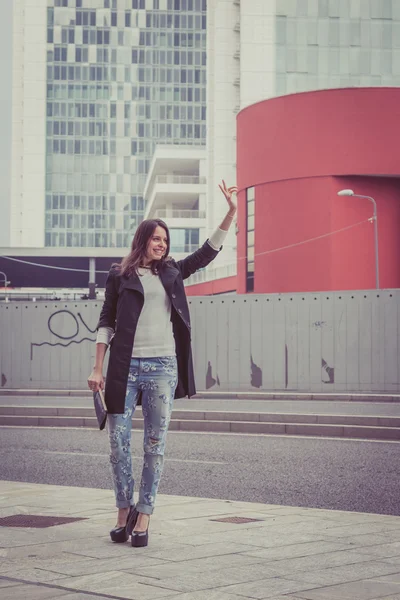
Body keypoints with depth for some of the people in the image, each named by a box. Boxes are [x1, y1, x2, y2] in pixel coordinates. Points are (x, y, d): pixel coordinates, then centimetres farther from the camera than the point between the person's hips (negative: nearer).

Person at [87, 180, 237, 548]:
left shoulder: (171, 272, 16)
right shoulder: (120, 276, 8)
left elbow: (209, 251, 17)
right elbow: (106, 322, 6)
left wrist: (232, 211, 7)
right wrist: (97, 368, 0)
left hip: (163, 367, 2)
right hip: (125, 366, -2)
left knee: (155, 444, 0)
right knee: (119, 441, -1)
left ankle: (143, 516, 6)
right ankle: (124, 508, 16)